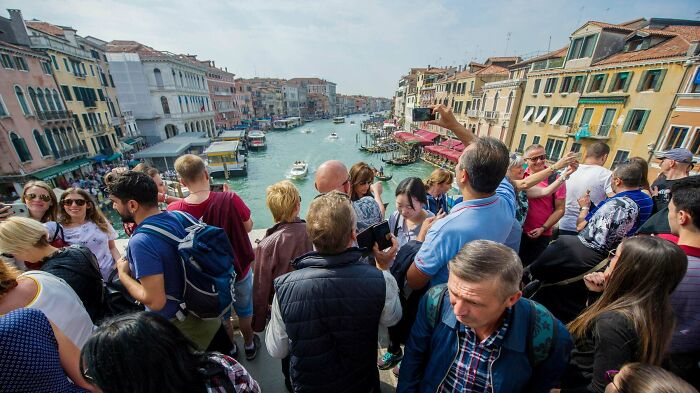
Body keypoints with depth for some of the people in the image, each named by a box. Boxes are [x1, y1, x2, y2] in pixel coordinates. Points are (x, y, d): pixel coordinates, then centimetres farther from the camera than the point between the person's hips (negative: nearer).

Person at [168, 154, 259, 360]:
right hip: (239, 269, -1)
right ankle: (249, 345, 48)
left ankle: (230, 348, 52)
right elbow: (248, 227, -11)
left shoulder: (174, 210, -21)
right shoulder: (230, 199, -28)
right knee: (244, 311, 25)